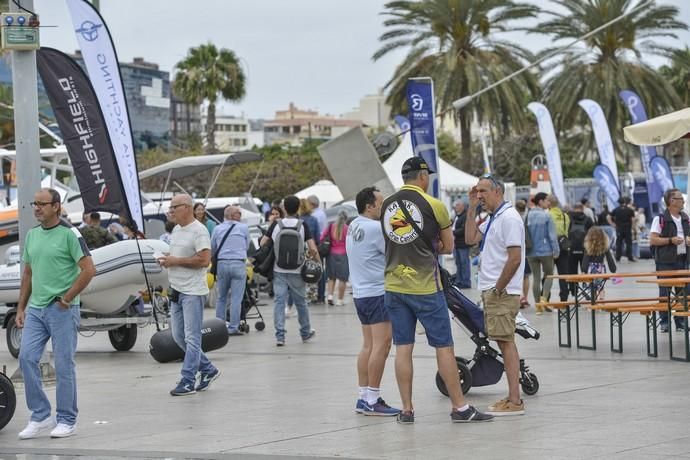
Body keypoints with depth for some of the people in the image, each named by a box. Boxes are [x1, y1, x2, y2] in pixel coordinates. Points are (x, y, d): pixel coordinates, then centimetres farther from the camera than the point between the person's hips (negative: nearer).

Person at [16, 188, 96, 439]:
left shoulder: (69, 234, -9)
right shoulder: (32, 235, 13)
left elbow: (88, 270, -14)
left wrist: (66, 298, -12)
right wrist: (21, 308, 13)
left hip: (62, 309, -6)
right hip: (35, 308, 6)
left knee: (64, 364, -1)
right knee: (26, 357, -3)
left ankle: (67, 420, 9)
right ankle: (40, 416, 7)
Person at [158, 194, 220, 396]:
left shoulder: (198, 231, -13)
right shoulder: (176, 230, 16)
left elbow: (204, 260, -21)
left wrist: (176, 261, -16)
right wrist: (166, 260, 4)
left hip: (193, 292, -10)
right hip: (176, 290, 10)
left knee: (192, 338, -5)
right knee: (179, 337, 12)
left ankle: (188, 382, -3)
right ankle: (208, 370, 24)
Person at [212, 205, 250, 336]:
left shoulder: (217, 229, 7)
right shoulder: (244, 228, 2)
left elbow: (212, 249, 15)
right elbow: (247, 246, 12)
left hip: (222, 263, 3)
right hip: (239, 264, -3)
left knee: (221, 297, 13)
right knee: (236, 298, -1)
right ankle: (233, 328, -3)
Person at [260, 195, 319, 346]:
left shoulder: (276, 224, -2)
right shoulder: (302, 225, -5)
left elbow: (263, 243, -2)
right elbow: (313, 249, -10)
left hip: (279, 270, 0)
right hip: (297, 271, 0)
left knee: (279, 302, 1)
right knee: (301, 302, 14)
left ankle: (280, 336, -7)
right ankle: (305, 333, 28)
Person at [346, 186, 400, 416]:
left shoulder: (354, 226, 13)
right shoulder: (376, 228, -15)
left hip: (360, 292, 10)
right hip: (377, 292, -10)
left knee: (368, 346, 11)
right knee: (381, 344, -9)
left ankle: (364, 397, 13)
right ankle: (372, 400, -10)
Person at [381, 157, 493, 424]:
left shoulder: (386, 205, 7)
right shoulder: (433, 206, -7)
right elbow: (448, 247, 3)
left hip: (394, 286, 5)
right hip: (425, 287, -5)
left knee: (403, 347, 7)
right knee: (444, 347, 2)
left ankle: (406, 410, 8)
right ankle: (459, 407, 6)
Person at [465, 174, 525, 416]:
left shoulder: (509, 218, -15)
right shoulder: (494, 218, 16)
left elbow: (515, 259, -20)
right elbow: (470, 238, 15)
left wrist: (498, 289, -16)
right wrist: (472, 208, 10)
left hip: (502, 293, -10)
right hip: (491, 291, 10)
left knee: (506, 342, -9)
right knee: (505, 343, 11)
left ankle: (514, 401, -8)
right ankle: (513, 398, 16)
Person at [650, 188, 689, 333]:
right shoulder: (661, 219, -8)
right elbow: (652, 240, -12)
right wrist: (670, 240, -19)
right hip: (666, 261, -6)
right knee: (664, 293, 0)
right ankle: (664, 322, 5)